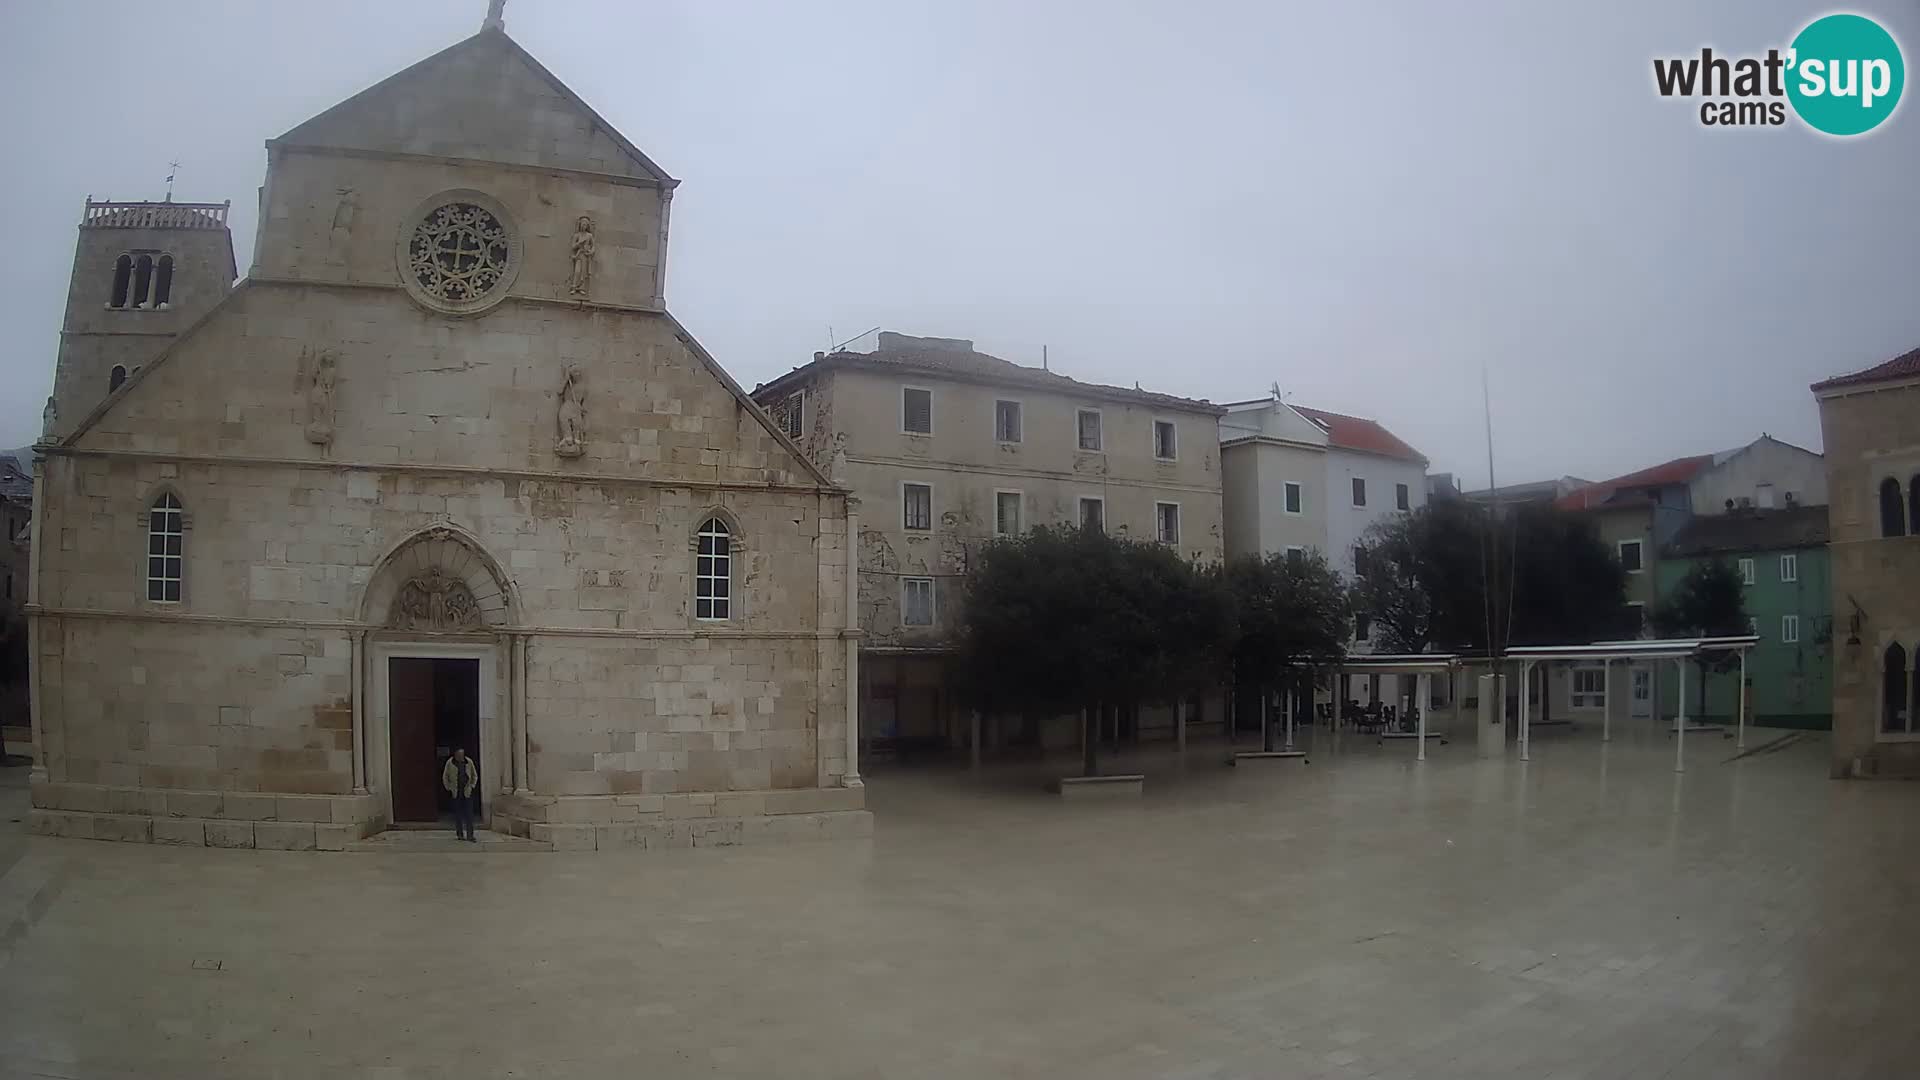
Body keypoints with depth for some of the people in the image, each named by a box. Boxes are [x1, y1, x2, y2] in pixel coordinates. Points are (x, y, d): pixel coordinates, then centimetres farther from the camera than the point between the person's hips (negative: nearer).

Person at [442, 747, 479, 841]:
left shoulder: (469, 762, 1)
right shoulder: (450, 763, -3)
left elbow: (475, 776, 13)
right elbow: (445, 777, 8)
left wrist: (472, 787, 5)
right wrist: (449, 788, 2)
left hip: (467, 792, 1)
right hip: (455, 793, -1)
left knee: (469, 814, -4)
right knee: (458, 814, 2)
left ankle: (470, 835, -3)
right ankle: (460, 834, 12)